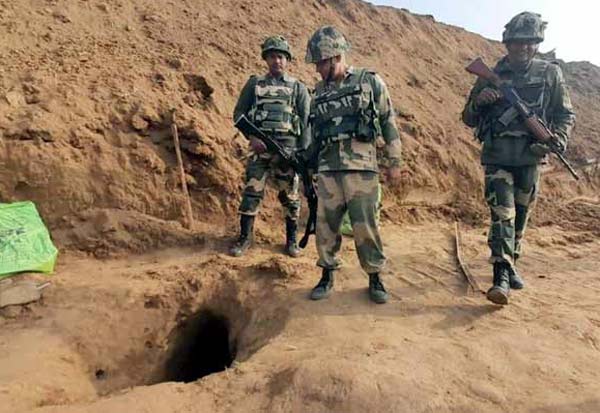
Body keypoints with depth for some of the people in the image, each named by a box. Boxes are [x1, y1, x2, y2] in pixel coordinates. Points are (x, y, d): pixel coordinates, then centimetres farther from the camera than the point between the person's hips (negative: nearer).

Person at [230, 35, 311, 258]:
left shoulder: (298, 88, 9)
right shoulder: (254, 84, 12)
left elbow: (306, 123, 4)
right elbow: (238, 113, 9)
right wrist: (252, 136, -7)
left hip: (288, 148, 0)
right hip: (260, 147, 1)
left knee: (290, 196, 5)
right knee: (251, 193, -1)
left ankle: (291, 239, 19)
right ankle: (244, 238, 12)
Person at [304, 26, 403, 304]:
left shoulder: (370, 82, 4)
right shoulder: (319, 92, 16)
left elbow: (388, 122, 4)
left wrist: (395, 162, 0)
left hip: (360, 167, -4)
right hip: (327, 169, 4)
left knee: (364, 225, -2)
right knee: (326, 225, 4)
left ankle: (375, 279, 15)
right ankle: (327, 277, 20)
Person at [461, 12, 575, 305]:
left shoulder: (550, 74, 6)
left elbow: (565, 114, 10)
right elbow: (468, 119, 9)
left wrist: (557, 141, -9)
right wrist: (477, 102, -12)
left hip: (530, 157, 2)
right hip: (497, 157, -2)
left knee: (521, 214, 11)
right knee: (502, 212, -12)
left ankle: (511, 263, 28)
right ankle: (501, 275, -14)